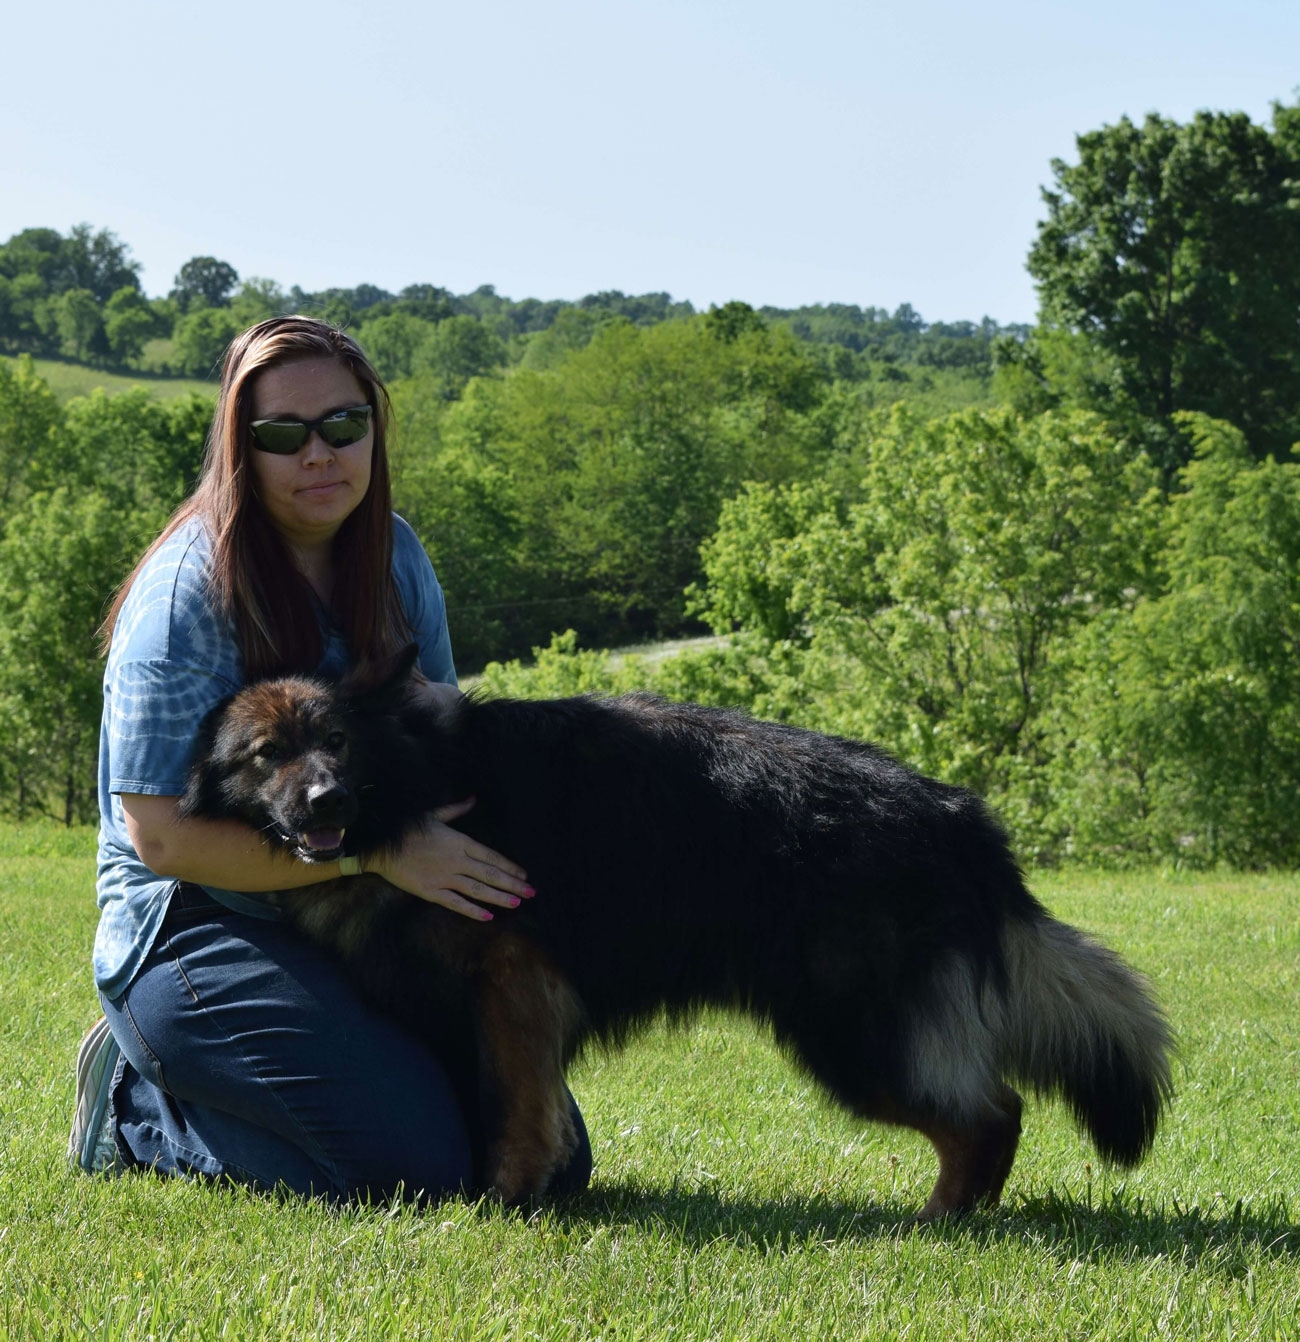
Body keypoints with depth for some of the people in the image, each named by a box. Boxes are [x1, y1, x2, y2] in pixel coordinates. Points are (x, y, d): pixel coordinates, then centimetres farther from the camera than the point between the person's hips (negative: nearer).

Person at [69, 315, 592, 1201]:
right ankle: (136, 1106, 0)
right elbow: (163, 832, -21)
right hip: (195, 931, -7)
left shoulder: (393, 555, 5)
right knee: (416, 1157, -24)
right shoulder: (191, 590, -16)